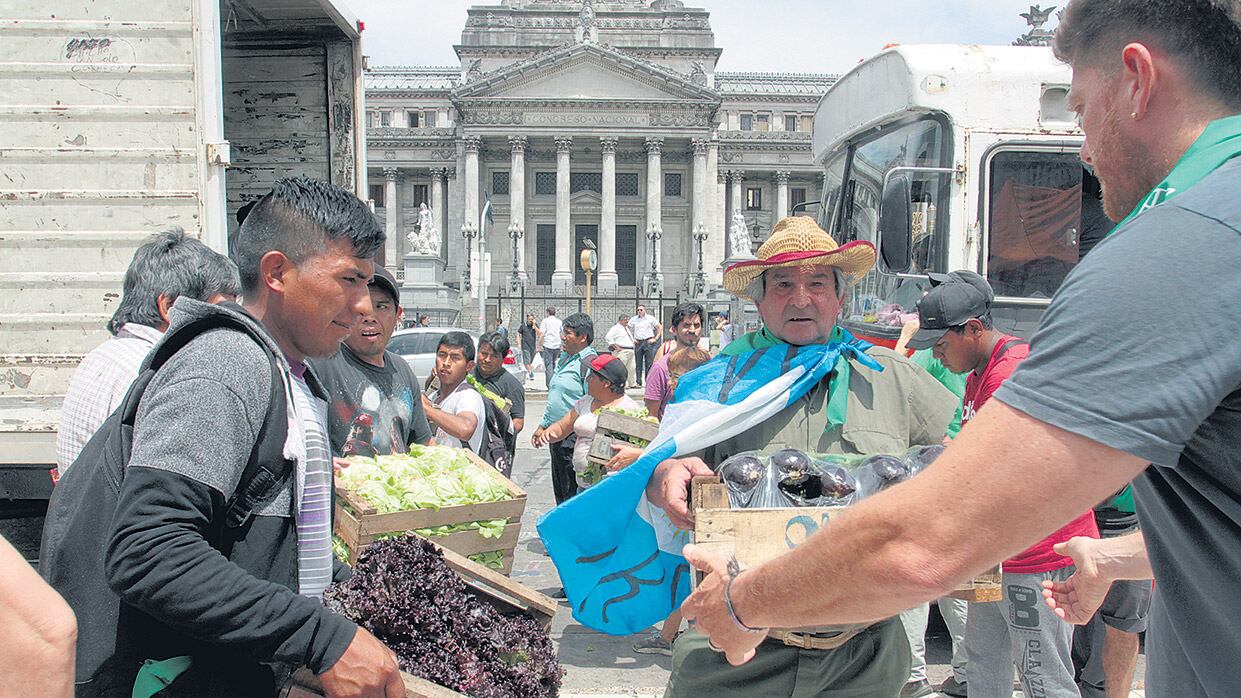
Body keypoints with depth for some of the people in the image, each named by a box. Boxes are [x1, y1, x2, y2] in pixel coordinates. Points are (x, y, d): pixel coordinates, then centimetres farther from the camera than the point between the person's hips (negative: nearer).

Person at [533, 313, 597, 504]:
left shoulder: (588, 363, -16)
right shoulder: (564, 358, 14)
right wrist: (543, 425, 24)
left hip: (573, 438, -10)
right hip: (555, 434, 10)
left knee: (571, 492, -2)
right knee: (559, 489, 18)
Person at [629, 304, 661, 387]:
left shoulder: (650, 319, 4)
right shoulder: (633, 319, 9)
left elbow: (660, 328, 8)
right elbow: (628, 330, 19)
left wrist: (655, 339, 1)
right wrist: (631, 339, 8)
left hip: (648, 342, -2)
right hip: (638, 342, 2)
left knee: (649, 363, -4)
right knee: (638, 363, 2)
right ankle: (638, 382, 7)